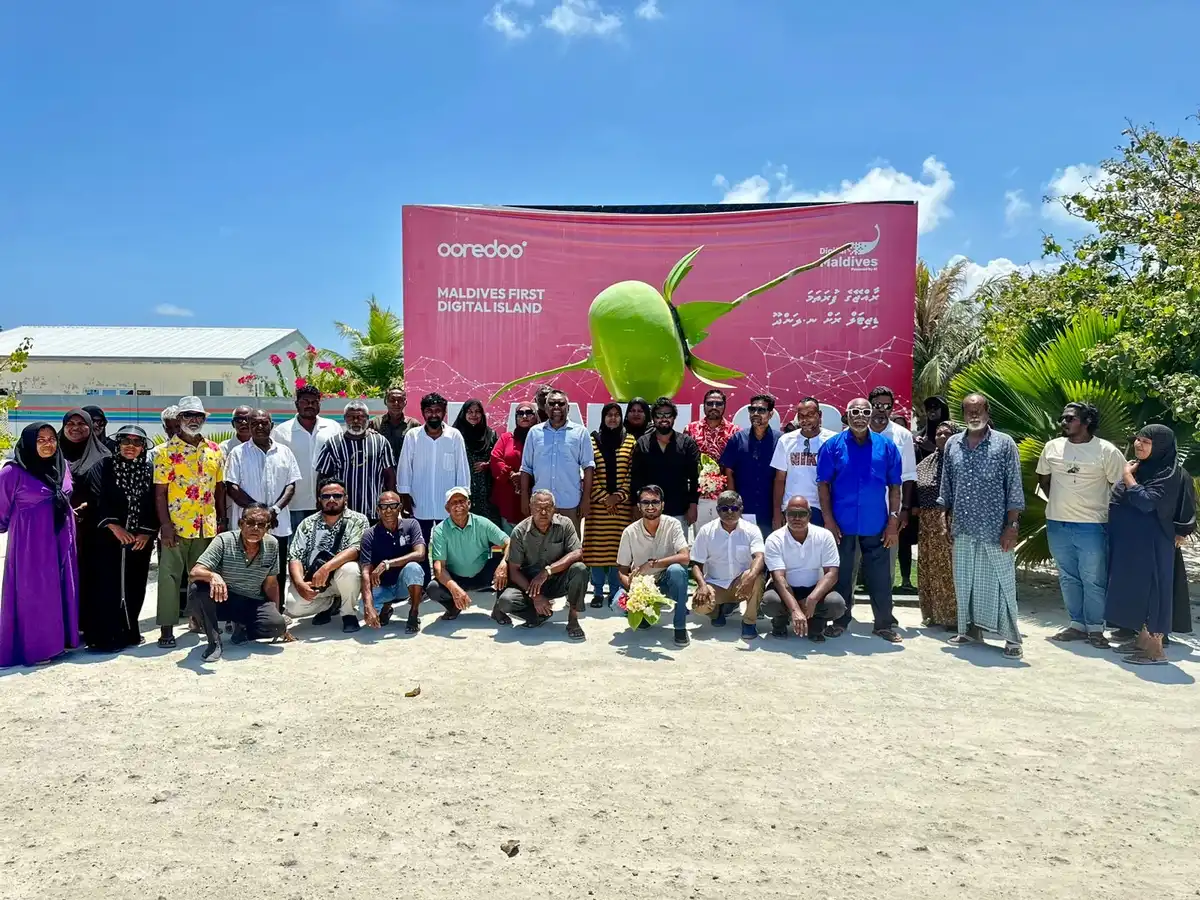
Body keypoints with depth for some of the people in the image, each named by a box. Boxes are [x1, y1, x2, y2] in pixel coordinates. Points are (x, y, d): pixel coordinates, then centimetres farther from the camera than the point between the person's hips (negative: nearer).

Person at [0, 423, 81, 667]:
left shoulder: (63, 466, 6)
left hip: (61, 540, 6)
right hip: (31, 542, -6)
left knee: (62, 589, 9)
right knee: (33, 592, 0)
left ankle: (59, 640, 19)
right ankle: (34, 647, 9)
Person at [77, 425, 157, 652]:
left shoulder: (150, 470, 6)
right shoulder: (103, 468, 0)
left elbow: (154, 505, 4)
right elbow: (96, 501, -8)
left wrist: (147, 532, -6)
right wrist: (114, 526, -16)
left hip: (140, 540, 3)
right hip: (106, 538, -3)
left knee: (133, 587, 7)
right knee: (106, 586, -4)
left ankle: (128, 633, 19)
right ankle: (103, 637, 3)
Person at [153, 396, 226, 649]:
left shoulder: (214, 450, 9)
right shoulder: (167, 451, -3)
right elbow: (160, 492, -6)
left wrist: (222, 521, 9)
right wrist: (165, 525, -13)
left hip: (207, 526, 4)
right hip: (176, 526, -4)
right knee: (170, 576, -2)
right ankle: (166, 629, 2)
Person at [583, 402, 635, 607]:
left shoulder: (630, 441, 7)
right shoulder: (593, 440, 6)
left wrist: (619, 495, -7)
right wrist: (604, 497, -8)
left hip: (622, 503, 0)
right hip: (598, 503, 0)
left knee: (619, 547, 1)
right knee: (596, 547, 0)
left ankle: (615, 592, 11)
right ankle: (598, 592, 9)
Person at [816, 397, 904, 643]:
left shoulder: (886, 447, 2)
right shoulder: (833, 446, -2)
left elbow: (894, 486, 5)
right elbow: (823, 484, -2)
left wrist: (893, 520, -1)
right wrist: (828, 520, -8)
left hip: (876, 525, 1)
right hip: (842, 524, -1)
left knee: (880, 577, 7)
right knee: (841, 575, 10)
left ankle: (884, 624, 20)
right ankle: (840, 621, 23)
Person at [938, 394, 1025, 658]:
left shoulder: (1004, 444, -4)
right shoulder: (952, 444, 8)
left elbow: (1014, 489, -6)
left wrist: (1012, 526, -10)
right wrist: (947, 522, 10)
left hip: (995, 529, -4)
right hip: (962, 529, 4)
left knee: (1000, 583, 0)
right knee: (964, 581, 11)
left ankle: (1012, 638, 9)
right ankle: (970, 628, 25)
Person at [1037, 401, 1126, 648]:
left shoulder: (1106, 451, -8)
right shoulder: (1052, 447, 4)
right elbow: (1043, 480, 17)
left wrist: (1102, 510, -1)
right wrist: (1061, 504, 13)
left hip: (1092, 526, -4)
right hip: (1057, 525, 4)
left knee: (1093, 580, 3)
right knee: (1068, 578, 13)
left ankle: (1095, 629, 16)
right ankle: (1077, 624, 24)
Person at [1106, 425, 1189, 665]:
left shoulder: (1169, 474, -13)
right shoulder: (1140, 467, 12)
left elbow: (1146, 502, -26)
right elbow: (1121, 501, 23)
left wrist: (1127, 477, -17)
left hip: (1149, 544, -9)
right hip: (1127, 541, 9)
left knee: (1150, 589, -4)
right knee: (1133, 589, 14)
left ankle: (1156, 649, 2)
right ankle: (1143, 639, 25)